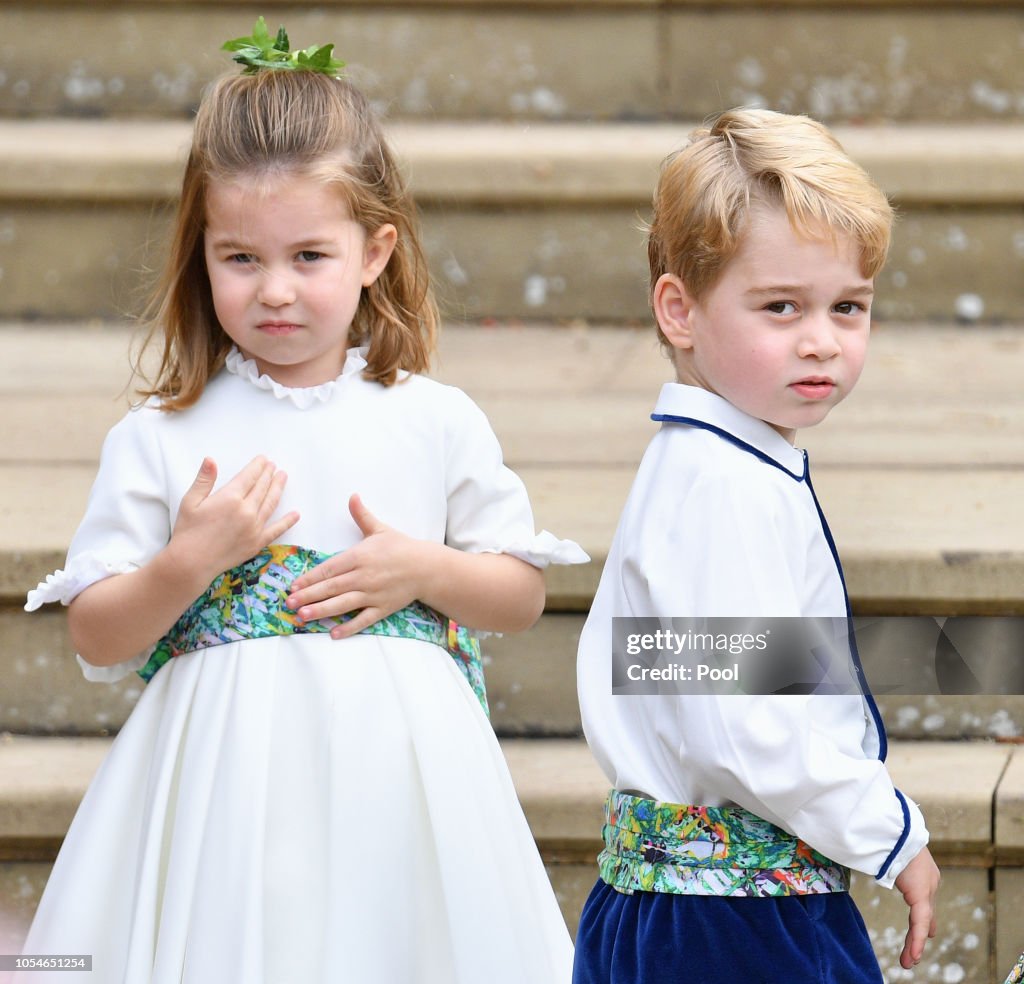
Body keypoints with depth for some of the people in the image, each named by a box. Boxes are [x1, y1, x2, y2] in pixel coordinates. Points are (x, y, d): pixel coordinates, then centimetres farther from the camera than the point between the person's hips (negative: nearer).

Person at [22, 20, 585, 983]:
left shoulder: (435, 423, 5)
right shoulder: (158, 439, 2)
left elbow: (523, 594, 11)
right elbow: (97, 641, 1)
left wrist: (422, 569, -7)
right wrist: (190, 560, -14)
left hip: (397, 773, 1)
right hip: (227, 781, -1)